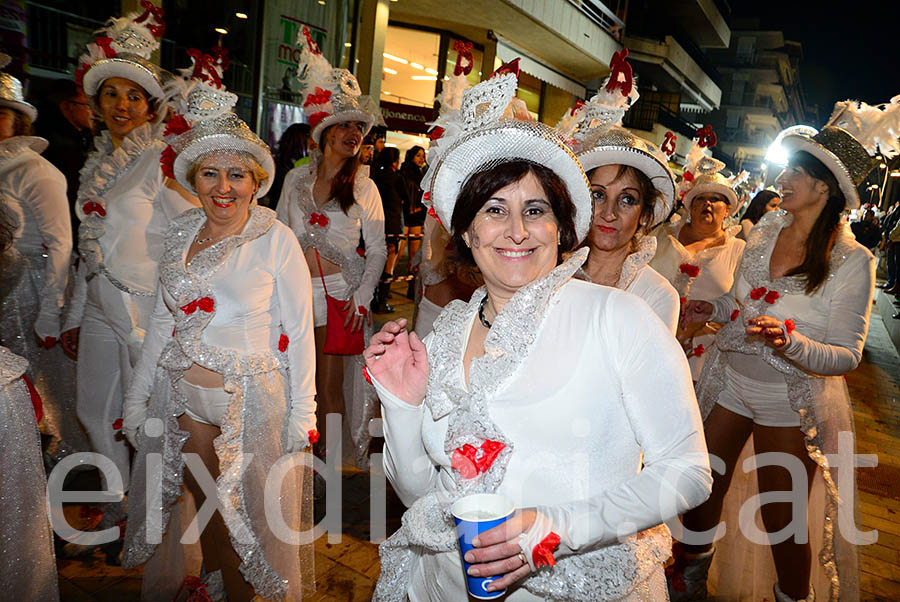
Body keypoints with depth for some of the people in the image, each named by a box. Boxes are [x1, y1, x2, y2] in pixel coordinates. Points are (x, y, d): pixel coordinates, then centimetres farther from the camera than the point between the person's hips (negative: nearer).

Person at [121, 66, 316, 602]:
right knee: (207, 508, 15)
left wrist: (302, 413, -10)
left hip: (252, 399, -4)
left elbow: (299, 330, -8)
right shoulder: (182, 232, 4)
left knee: (255, 517, 9)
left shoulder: (276, 239, -10)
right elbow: (164, 318, 11)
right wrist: (138, 397, 9)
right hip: (185, 399, 4)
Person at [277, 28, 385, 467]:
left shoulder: (363, 188, 1)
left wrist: (361, 298, -11)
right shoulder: (296, 179, 7)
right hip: (296, 291, 2)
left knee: (330, 384, 1)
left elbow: (377, 250, 0)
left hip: (340, 292, -2)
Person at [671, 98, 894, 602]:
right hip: (729, 382, 5)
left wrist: (789, 340, -32)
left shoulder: (852, 261, -14)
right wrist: (714, 310, 0)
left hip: (791, 401, -4)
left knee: (782, 524, 9)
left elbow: (847, 356, -15)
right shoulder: (765, 230, 1)